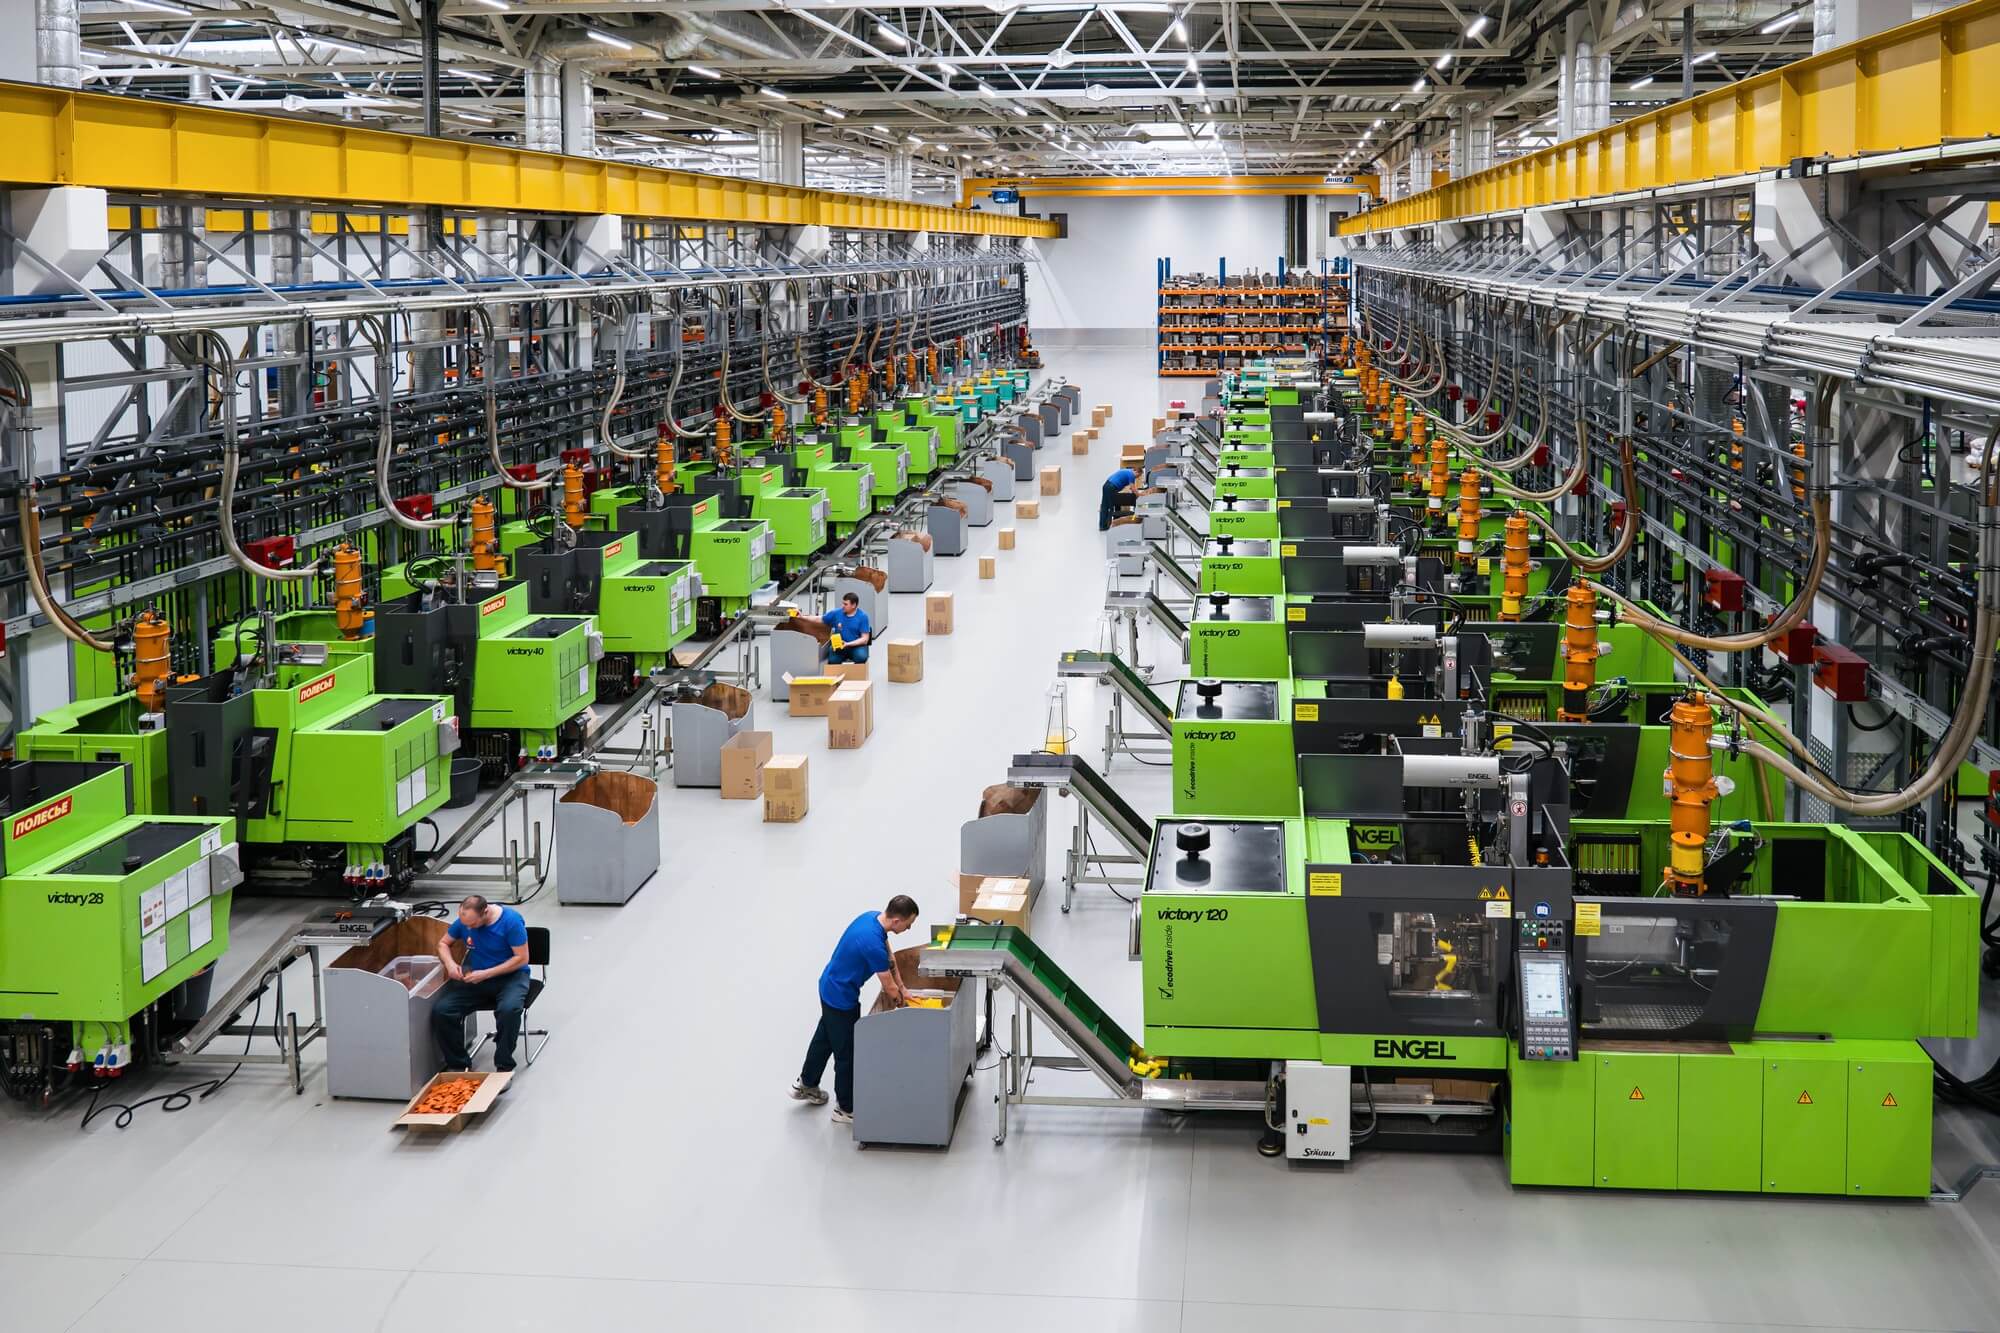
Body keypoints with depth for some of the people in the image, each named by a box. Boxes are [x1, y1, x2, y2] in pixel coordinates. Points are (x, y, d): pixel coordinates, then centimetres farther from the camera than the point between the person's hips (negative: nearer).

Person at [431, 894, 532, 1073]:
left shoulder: (511, 920, -18)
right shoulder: (464, 921, -4)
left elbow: (522, 958, -15)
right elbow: (443, 943, 12)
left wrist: (486, 974, -21)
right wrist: (450, 963, -11)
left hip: (510, 976, -4)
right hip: (475, 977, 4)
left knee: (509, 1009, -38)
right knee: (440, 1011, -20)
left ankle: (504, 1065, -17)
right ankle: (459, 1063, -2)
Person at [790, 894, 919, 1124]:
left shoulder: (872, 917, -7)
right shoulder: (872, 943, -35)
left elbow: (889, 959, 8)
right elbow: (889, 988, -21)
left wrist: (902, 990, 6)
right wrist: (905, 1003, -2)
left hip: (830, 988, 9)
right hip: (841, 998, -9)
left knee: (824, 1037, 27)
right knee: (847, 1053, 8)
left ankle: (806, 1085, 47)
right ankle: (845, 1109, 24)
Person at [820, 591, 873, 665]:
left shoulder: (862, 616, -7)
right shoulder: (836, 614, 1)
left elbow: (864, 639, -9)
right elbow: (819, 620, 14)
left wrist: (848, 644, -21)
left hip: (856, 646, -1)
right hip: (838, 647, 1)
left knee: (861, 657, -35)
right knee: (833, 660, -32)